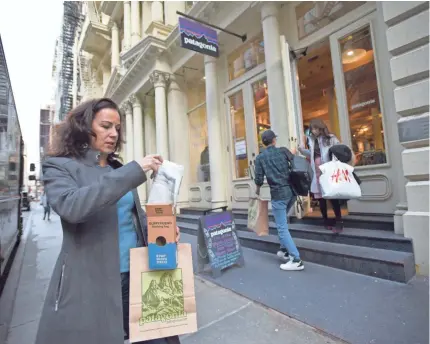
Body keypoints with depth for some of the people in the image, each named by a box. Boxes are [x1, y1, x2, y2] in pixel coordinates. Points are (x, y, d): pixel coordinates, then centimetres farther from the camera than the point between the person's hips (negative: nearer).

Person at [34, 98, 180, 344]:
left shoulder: (119, 169, 11)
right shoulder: (60, 166, -4)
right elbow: (70, 206, -26)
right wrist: (134, 171, -27)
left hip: (137, 273, 5)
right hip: (91, 281, -4)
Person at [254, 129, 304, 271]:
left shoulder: (260, 157, 0)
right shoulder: (283, 151, 9)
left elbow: (259, 179, -4)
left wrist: (257, 189, 15)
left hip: (278, 193, -5)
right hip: (291, 191, 5)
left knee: (282, 228, 1)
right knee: (282, 221, 24)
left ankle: (296, 260, 1)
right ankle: (285, 249, 29)